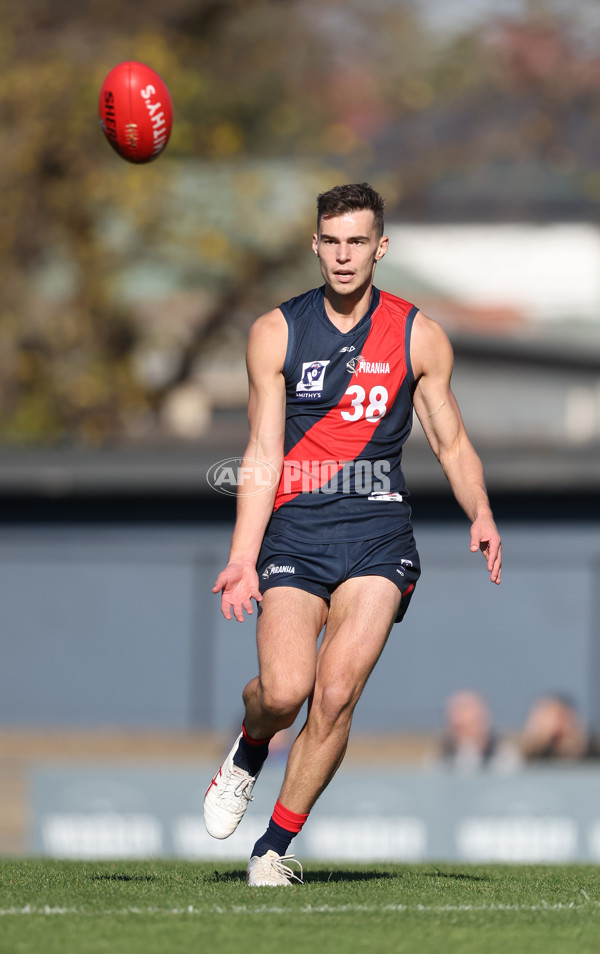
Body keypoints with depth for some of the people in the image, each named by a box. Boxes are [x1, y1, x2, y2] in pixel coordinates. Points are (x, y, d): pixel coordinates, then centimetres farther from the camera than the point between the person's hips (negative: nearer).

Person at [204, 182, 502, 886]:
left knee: (336, 695, -16)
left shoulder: (418, 336, 7)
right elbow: (264, 452, 4)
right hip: (294, 530, 0)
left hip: (378, 530, 0)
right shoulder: (276, 333, 5)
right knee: (284, 691, -19)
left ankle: (276, 847, 0)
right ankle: (249, 751, 18)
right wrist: (242, 557, -5)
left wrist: (481, 515, -7)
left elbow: (451, 443, 12)